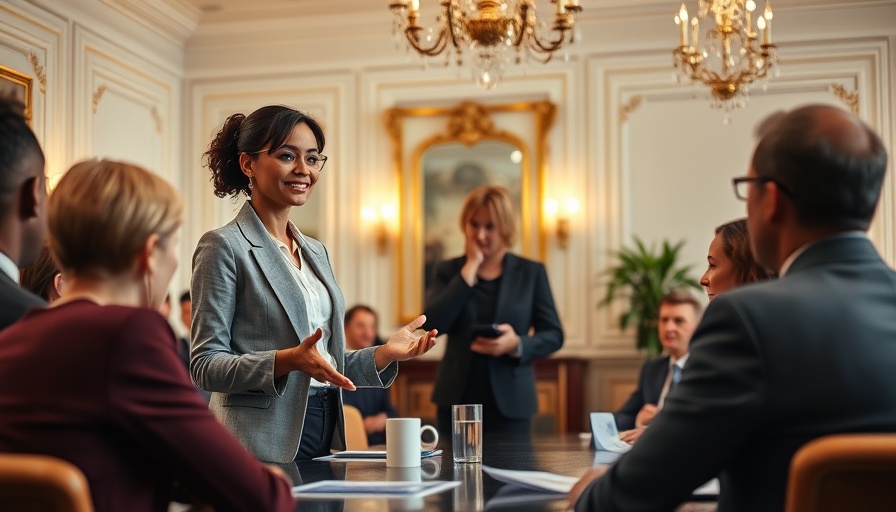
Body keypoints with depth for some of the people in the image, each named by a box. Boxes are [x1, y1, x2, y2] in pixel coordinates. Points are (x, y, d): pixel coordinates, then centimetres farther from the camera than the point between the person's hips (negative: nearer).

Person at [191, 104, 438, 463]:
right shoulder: (223, 247, -8)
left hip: (324, 435, 7)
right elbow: (205, 365, -13)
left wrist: (386, 353, 3)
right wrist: (288, 360, -25)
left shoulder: (316, 251, 15)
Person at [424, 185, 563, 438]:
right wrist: (469, 270, -10)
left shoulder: (531, 272, 4)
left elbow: (554, 335, 4)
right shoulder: (449, 271, 5)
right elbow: (433, 325, -11)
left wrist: (517, 345, -16)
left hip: (510, 404, -1)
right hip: (457, 401, 1)